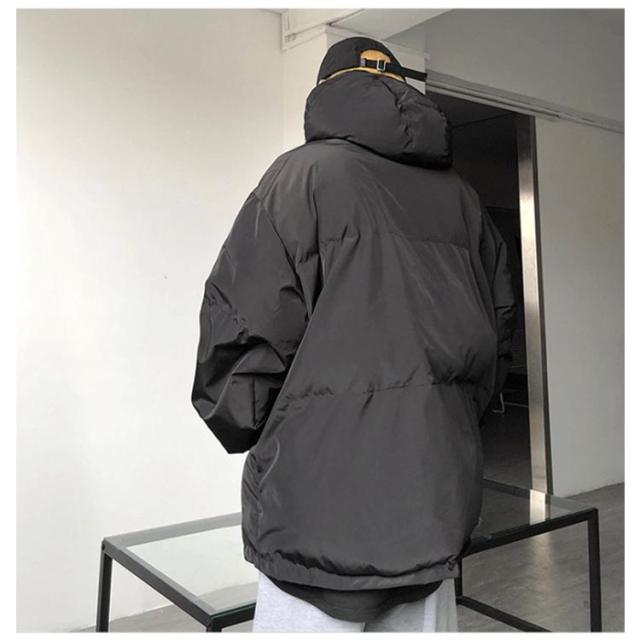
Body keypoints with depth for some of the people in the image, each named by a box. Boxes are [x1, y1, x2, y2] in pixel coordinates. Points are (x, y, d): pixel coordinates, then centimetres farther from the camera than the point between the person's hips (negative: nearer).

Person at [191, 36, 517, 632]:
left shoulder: (302, 174, -6)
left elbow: (246, 328, -13)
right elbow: (497, 330, 13)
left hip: (323, 504, -6)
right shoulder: (461, 196, 12)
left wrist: (246, 432, 4)